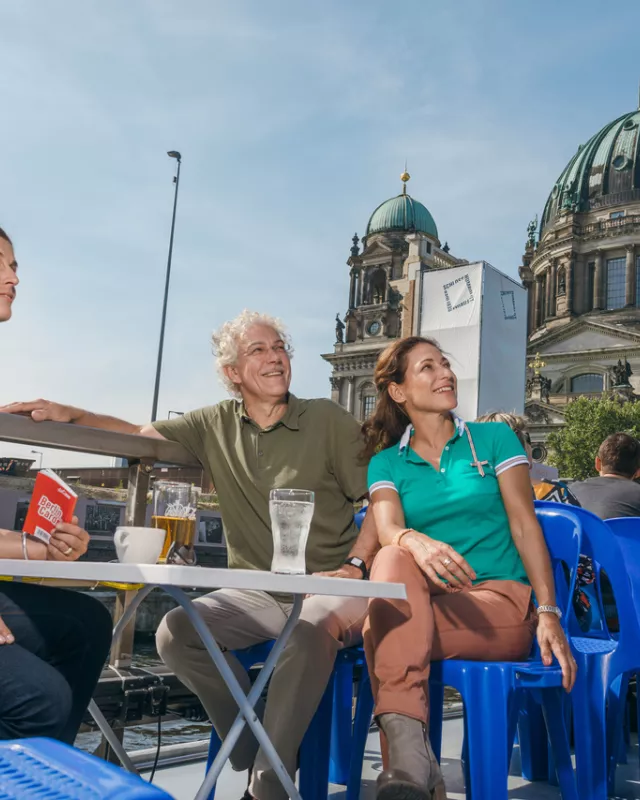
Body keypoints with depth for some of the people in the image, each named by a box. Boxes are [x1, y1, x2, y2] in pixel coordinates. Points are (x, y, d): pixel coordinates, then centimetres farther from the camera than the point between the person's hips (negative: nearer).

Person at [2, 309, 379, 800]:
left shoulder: (328, 420, 0)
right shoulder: (216, 425, 9)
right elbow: (140, 435, 11)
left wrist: (355, 566, -14)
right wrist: (69, 415, -4)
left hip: (327, 588, -3)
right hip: (255, 595, 4)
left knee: (313, 629, -36)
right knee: (176, 631, -19)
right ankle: (254, 751, -1)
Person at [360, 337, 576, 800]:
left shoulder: (495, 439, 9)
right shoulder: (386, 462, 11)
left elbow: (525, 526, 1)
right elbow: (388, 530, -9)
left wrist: (549, 612, -11)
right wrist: (417, 542, -35)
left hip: (501, 602, -1)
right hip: (423, 602, 2)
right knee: (395, 559, -36)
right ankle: (412, 760, -45)